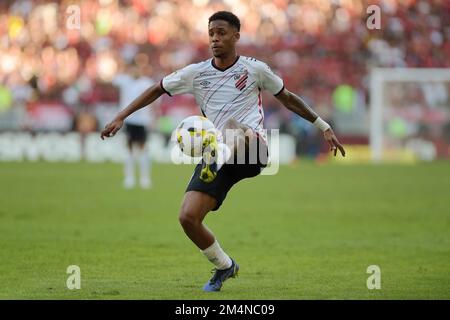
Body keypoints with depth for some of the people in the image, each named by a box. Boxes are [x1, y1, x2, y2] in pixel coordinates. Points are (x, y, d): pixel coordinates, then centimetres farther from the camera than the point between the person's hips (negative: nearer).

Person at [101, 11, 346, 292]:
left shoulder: (254, 69, 6)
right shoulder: (197, 73, 10)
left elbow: (287, 98, 18)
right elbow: (157, 90, 20)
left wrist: (324, 127, 21)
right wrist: (121, 117, 14)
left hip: (253, 150, -3)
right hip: (214, 154, 3)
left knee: (231, 126, -37)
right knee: (188, 218, -9)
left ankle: (214, 166, -64)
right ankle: (225, 267, 13)